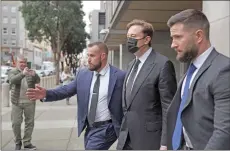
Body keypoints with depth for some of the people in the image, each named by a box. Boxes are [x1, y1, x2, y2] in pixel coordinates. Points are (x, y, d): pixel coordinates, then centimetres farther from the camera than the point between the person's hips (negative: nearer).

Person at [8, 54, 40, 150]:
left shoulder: (31, 72, 6)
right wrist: (23, 74, -39)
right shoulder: (12, 72, 1)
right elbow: (13, 80, -20)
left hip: (30, 102, 1)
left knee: (30, 122, 5)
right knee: (16, 123, 3)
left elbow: (38, 81, -10)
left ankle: (27, 143, 18)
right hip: (17, 102, -1)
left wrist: (34, 75, -33)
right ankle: (18, 142, 22)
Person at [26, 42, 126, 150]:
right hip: (89, 128, 5)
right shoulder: (83, 74, 3)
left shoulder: (120, 76, -11)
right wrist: (46, 94, -15)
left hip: (105, 129, -5)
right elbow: (67, 90, 2)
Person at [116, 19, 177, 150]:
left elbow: (168, 107, -16)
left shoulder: (163, 64, -14)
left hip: (148, 139, -7)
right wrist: (123, 132, 17)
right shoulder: (132, 65, 12)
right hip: (127, 138, 7)